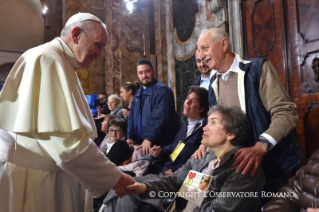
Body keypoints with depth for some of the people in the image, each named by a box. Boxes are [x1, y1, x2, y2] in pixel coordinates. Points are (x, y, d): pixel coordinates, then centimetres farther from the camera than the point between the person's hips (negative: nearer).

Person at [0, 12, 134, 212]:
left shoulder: (60, 63, 14)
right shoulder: (47, 59, -16)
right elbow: (66, 140, -25)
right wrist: (113, 178, -16)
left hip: (51, 177, 9)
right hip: (33, 182, -9)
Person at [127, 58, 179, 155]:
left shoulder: (162, 90, -11)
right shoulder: (138, 94, 15)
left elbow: (160, 118, -21)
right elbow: (131, 117, 14)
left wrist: (149, 139, -24)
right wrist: (130, 137, 2)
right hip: (141, 144, 7)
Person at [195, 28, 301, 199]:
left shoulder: (258, 68, -14)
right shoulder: (214, 83, 5)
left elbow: (286, 112, -20)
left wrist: (260, 146, -34)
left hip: (274, 164, -5)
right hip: (238, 165, 5)